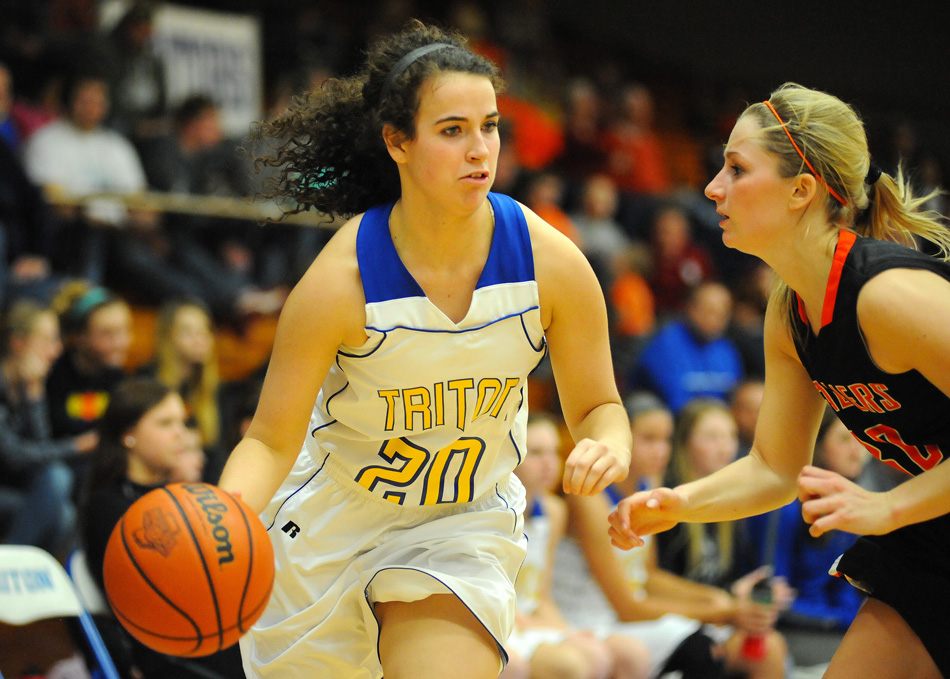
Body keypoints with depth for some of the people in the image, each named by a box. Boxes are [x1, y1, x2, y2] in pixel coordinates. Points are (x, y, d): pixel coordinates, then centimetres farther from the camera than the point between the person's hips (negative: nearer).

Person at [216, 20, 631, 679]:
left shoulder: (550, 262, -18)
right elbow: (271, 440, -18)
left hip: (467, 522, 1)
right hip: (332, 518, -1)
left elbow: (596, 406, -5)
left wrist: (608, 449, -28)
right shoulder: (341, 280, -24)